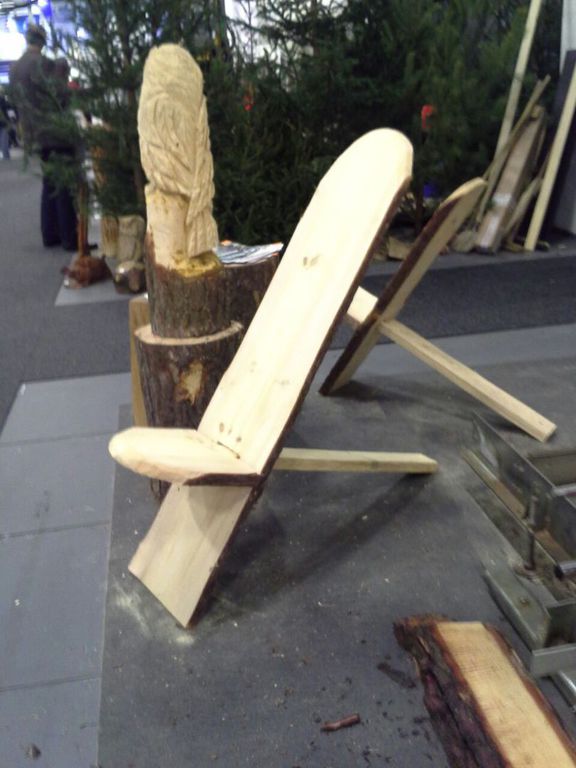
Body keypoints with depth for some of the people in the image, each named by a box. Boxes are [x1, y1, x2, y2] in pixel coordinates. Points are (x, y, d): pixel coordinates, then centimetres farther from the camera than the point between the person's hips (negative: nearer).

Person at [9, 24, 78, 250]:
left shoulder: (14, 68, 13)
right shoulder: (42, 64, -13)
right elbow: (62, 95, -12)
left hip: (35, 136, 8)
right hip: (56, 133, -8)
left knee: (50, 184, 14)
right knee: (66, 185, -4)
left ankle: (50, 234, 16)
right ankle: (70, 237, -4)